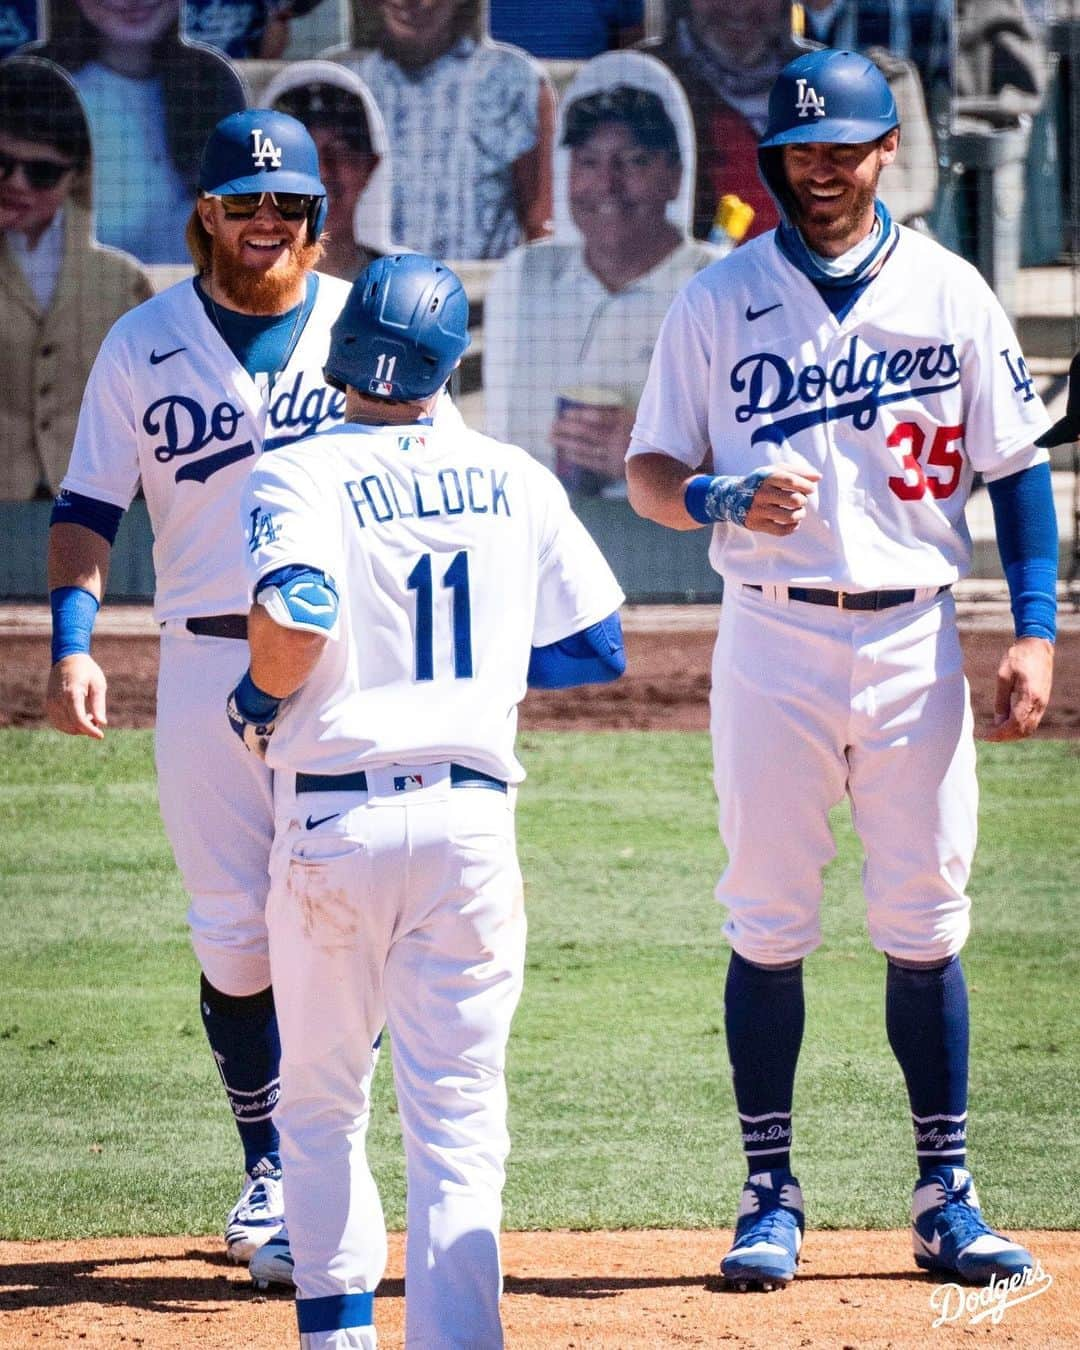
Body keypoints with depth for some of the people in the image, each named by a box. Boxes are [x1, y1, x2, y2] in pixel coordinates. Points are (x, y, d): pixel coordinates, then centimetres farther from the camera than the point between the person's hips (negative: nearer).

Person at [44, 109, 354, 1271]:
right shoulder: (143, 345, 5)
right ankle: (268, 1169, 13)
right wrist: (72, 640, -9)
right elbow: (88, 508, 6)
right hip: (206, 664, 1)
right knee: (234, 934, 2)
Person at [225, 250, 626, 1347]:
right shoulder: (514, 481, 6)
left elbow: (294, 621, -23)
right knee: (458, 1116, 1)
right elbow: (599, 648, 11)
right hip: (471, 817, 2)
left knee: (320, 1103, 15)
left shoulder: (297, 476, -6)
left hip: (332, 823, -2)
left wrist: (259, 701, -3)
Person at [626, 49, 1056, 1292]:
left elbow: (1016, 465, 6)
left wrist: (1034, 631, -4)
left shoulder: (950, 294, 4)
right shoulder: (718, 302, 2)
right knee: (768, 927, 1)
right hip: (773, 641, -1)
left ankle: (944, 1200, 9)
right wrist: (726, 498, -20)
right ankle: (770, 1197, 8)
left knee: (924, 925, 3)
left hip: (916, 640, 1)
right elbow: (649, 475, 3)